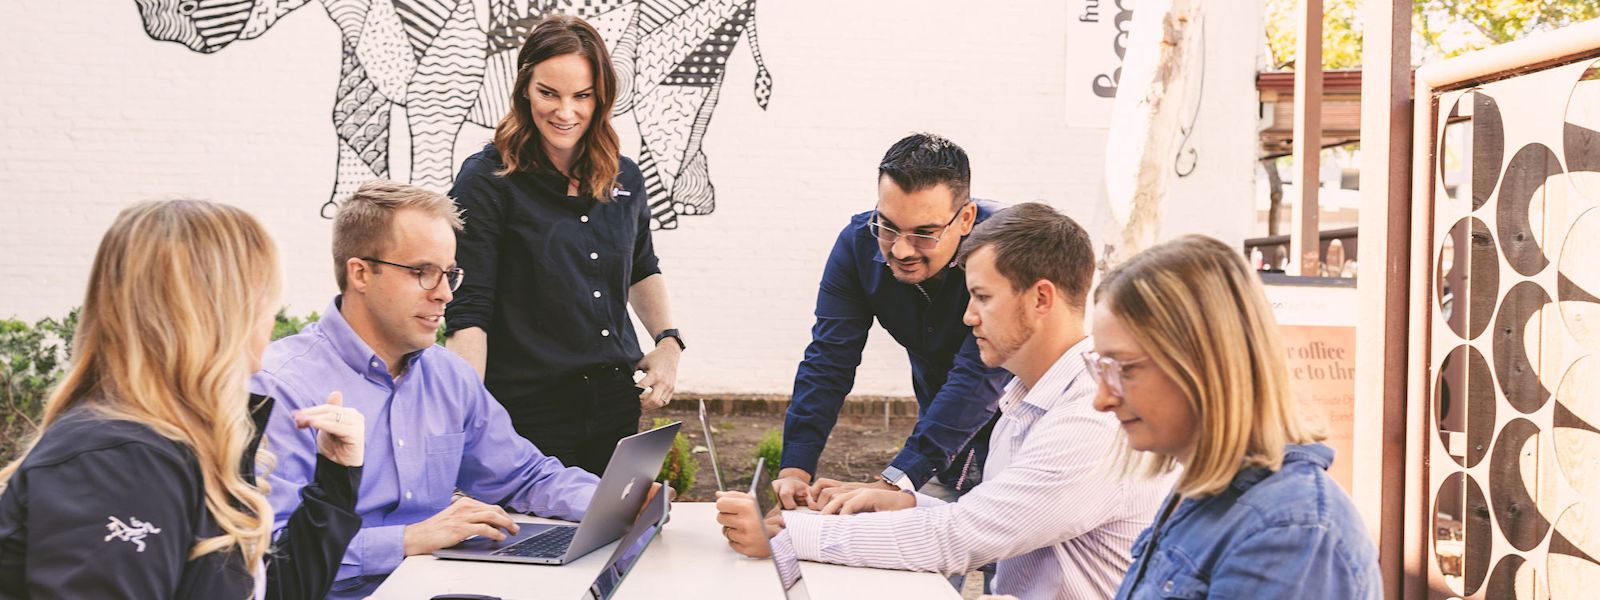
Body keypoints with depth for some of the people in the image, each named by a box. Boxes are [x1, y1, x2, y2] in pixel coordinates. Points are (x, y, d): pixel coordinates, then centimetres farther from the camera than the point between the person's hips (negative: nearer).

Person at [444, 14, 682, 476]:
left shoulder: (625, 179, 8)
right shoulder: (487, 180, -8)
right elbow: (468, 312, -12)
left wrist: (668, 342, 11)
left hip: (616, 408, 5)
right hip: (527, 416, -5)